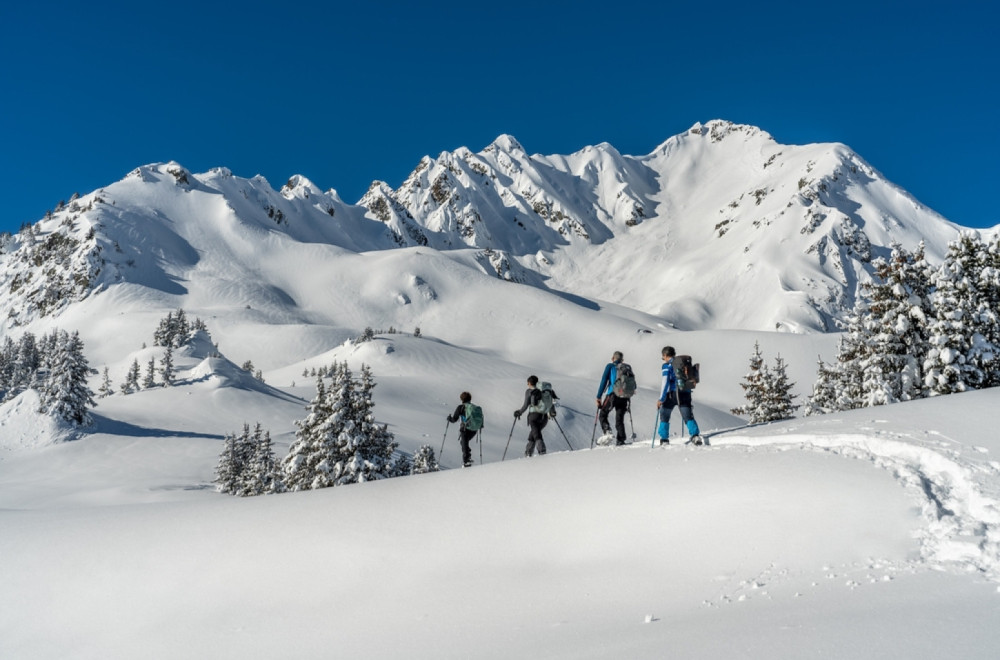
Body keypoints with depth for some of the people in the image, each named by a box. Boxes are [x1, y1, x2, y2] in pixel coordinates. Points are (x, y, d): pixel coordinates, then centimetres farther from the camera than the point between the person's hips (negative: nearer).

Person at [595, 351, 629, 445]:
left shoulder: (610, 366, 4)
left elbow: (604, 381, -2)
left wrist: (599, 396, -2)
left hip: (612, 395, -3)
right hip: (624, 397, 3)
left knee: (602, 415, 10)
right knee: (619, 420, 10)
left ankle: (607, 432, -13)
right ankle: (620, 441, 1)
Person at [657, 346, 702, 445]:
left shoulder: (667, 365, -1)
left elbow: (665, 382, -10)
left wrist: (661, 399, -9)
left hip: (672, 393, -4)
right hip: (685, 393, 4)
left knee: (664, 416, 13)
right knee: (688, 417, 0)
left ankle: (664, 439, 12)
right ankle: (695, 435, -22)